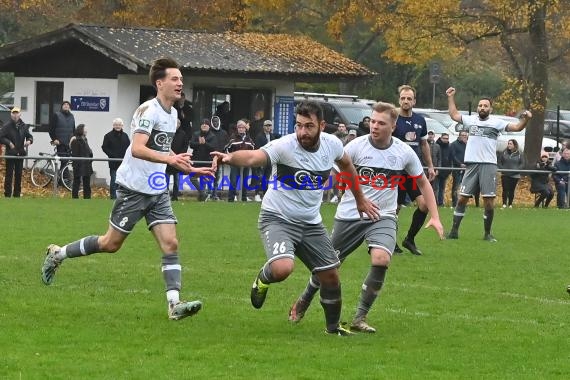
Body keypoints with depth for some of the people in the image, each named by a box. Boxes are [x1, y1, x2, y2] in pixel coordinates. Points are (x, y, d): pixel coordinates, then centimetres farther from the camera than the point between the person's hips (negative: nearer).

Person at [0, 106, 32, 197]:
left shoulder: (24, 126, 8)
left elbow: (29, 136, 13)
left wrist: (29, 141, -9)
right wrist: (9, 143, -19)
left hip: (20, 154, 4)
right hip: (10, 154, -4)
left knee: (19, 174, 9)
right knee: (9, 174, -4)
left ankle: (17, 194, 17)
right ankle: (7, 194, -2)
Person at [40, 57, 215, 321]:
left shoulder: (172, 114, 12)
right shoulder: (148, 110, -16)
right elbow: (137, 149, -30)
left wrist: (189, 169, 24)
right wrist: (169, 159, -41)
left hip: (157, 191, 8)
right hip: (134, 188, -8)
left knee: (170, 244, -8)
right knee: (111, 244, 2)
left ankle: (174, 304, -15)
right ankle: (57, 254, 22)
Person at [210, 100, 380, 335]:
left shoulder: (331, 144, -5)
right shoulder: (285, 146, -23)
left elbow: (346, 165, 18)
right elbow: (253, 157, -41)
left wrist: (360, 199, 27)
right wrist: (230, 158, -63)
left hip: (311, 223, 6)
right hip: (278, 219, -5)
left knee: (331, 275, 8)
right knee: (282, 268, -29)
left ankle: (333, 326, 33)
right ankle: (263, 279, 8)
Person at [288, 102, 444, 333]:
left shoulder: (404, 153, -4)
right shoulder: (356, 146, -12)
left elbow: (423, 183, 10)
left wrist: (434, 217, 4)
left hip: (383, 217, 1)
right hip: (350, 216, -1)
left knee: (381, 259, -25)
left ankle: (359, 318, -13)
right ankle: (304, 301, 39)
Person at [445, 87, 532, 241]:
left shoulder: (496, 122, 2)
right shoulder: (471, 120, 11)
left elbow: (516, 127, -4)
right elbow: (454, 114, 24)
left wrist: (525, 119, -22)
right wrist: (450, 97, 23)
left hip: (489, 165, -3)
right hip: (471, 164, 3)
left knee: (489, 201, -5)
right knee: (462, 198, 2)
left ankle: (487, 233, 8)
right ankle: (454, 231, 9)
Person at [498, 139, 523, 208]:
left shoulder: (519, 154, 2)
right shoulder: (504, 153, 4)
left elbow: (522, 164, 2)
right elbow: (499, 162, 7)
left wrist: (517, 169, -11)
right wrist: (502, 169, -8)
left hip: (515, 175, 0)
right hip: (505, 175, 0)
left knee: (511, 190, 4)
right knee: (505, 189, -9)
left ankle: (510, 204, 11)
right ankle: (504, 204, -7)